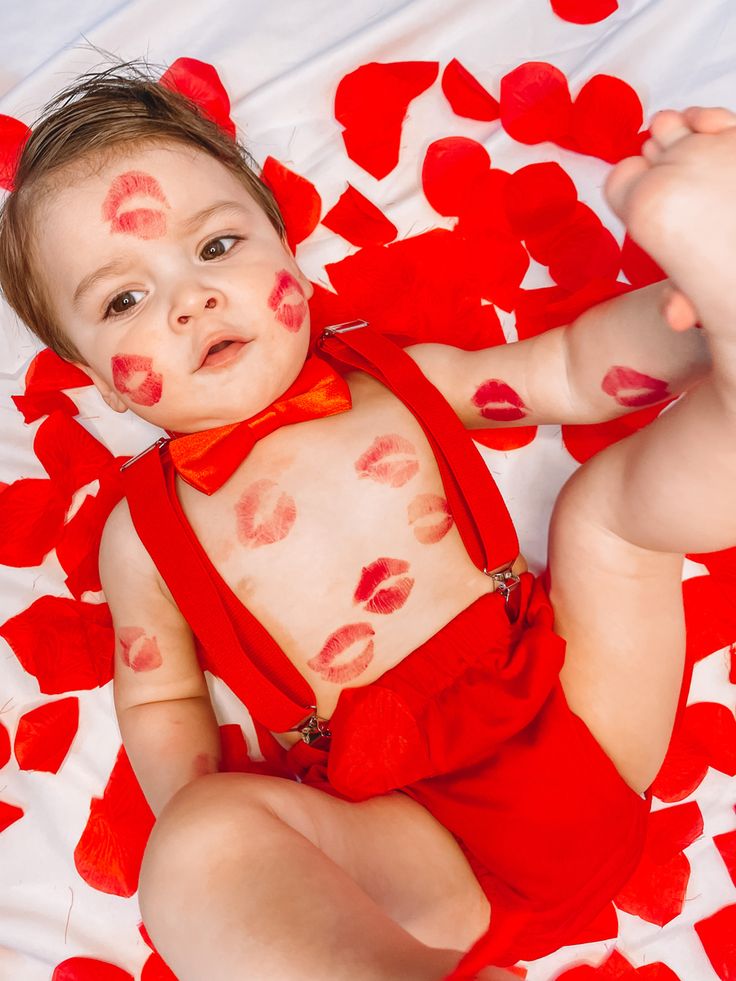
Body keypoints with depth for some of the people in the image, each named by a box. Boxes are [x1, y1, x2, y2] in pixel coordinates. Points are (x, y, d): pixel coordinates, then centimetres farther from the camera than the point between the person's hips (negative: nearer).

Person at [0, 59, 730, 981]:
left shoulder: (396, 379, 7)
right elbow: (159, 698, 11)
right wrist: (199, 812, -8)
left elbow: (569, 369, 8)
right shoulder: (145, 531, 5)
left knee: (612, 496, -6)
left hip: (581, 711, 3)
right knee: (191, 850, -29)